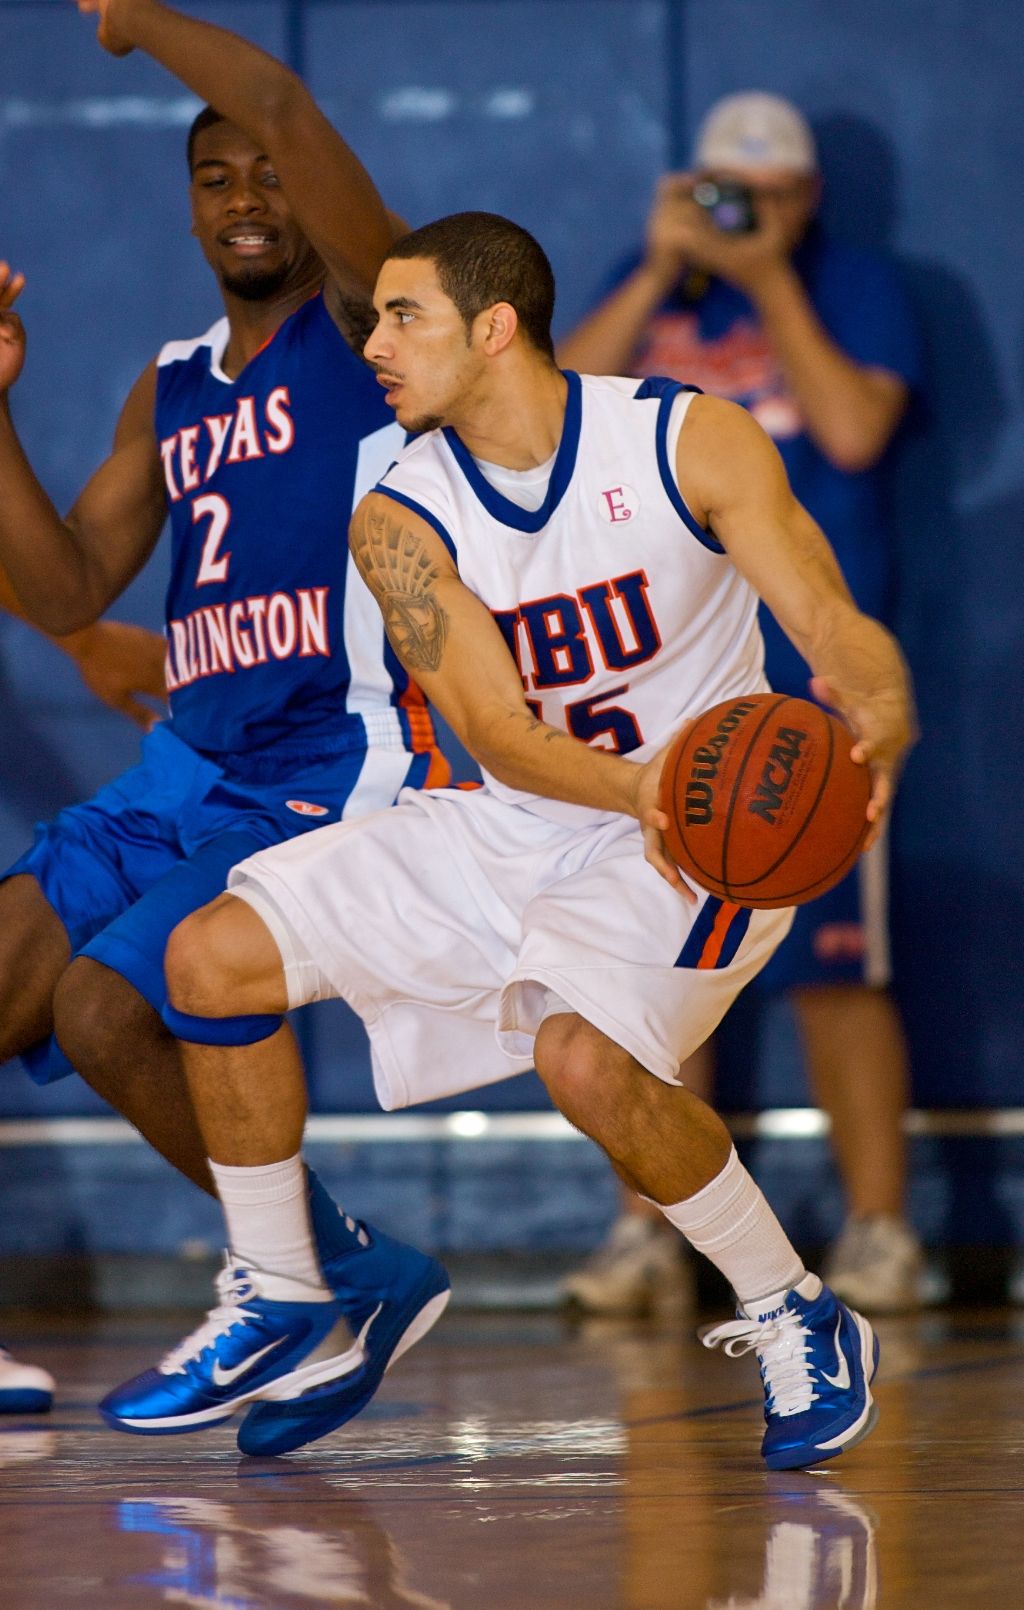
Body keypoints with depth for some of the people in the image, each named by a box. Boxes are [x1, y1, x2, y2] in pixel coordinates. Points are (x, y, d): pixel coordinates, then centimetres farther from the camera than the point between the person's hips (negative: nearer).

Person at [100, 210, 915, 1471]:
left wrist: (877, 720, -44)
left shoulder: (689, 441, -15)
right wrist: (636, 787, -39)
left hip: (699, 837, -5)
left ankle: (794, 1319, -12)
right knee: (215, 955, -5)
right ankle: (279, 1309, 11)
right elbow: (494, 731, -18)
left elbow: (830, 621, -20)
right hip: (511, 830, 5)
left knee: (582, 1057, -33)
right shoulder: (401, 520, -8)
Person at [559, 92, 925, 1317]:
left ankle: (878, 1230, 0)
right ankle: (648, 1231, 7)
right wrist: (661, 273, -6)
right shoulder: (653, 286, 15)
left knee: (830, 962, -7)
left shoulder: (855, 287, 5)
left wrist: (770, 283, -11)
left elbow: (854, 430, -12)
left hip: (807, 673, -3)